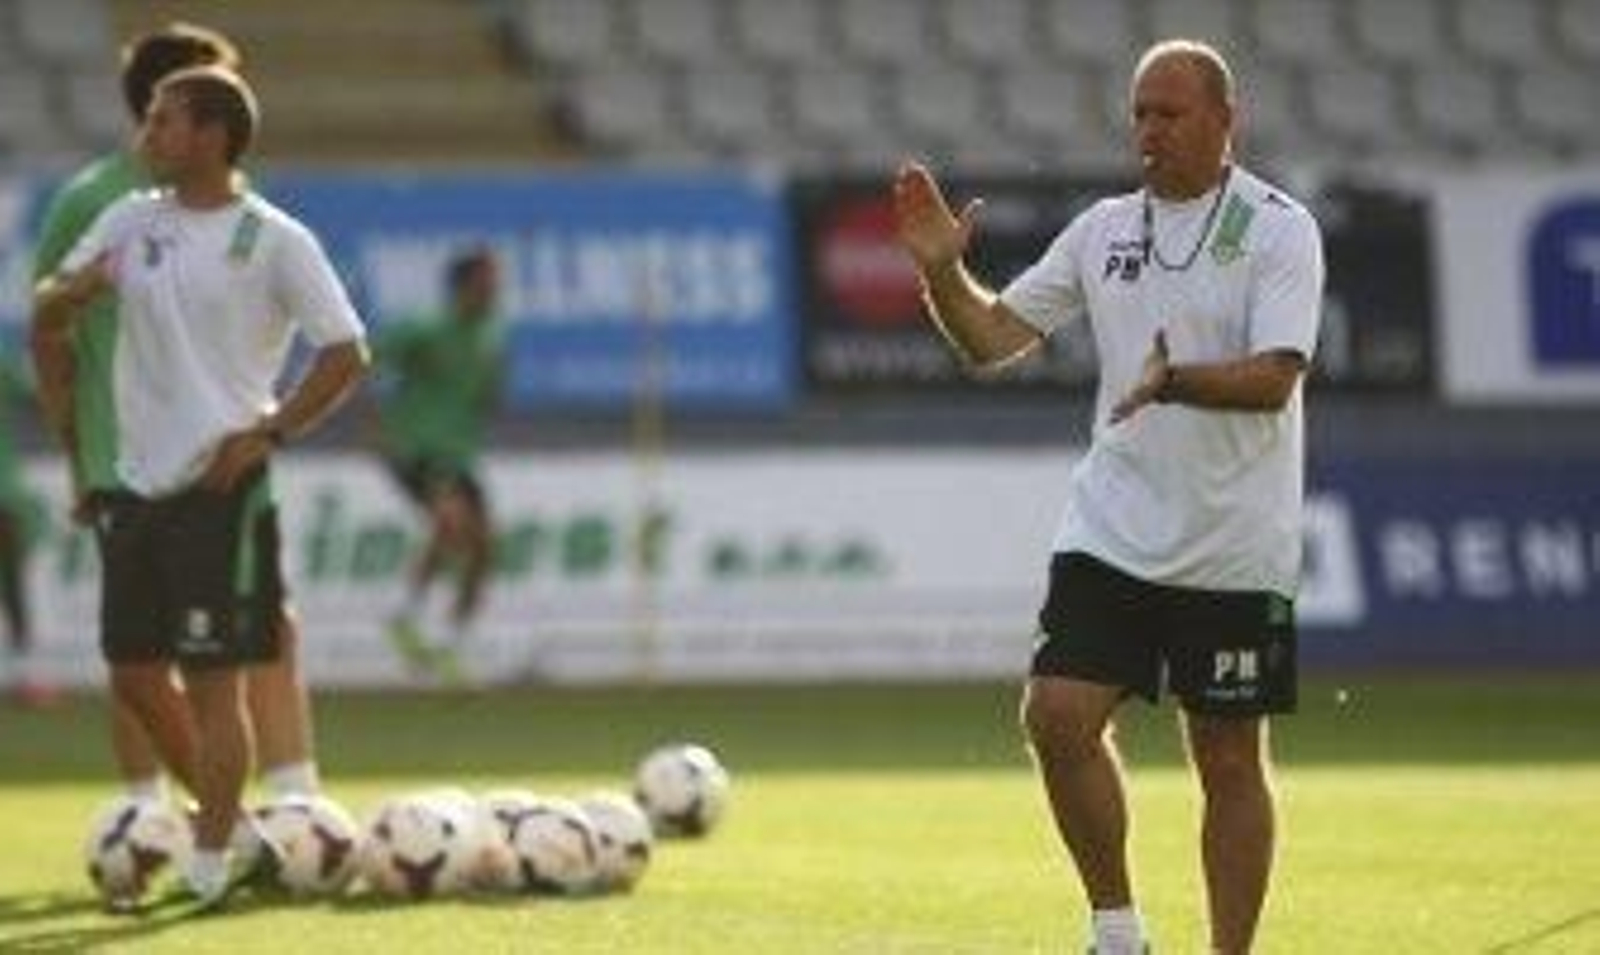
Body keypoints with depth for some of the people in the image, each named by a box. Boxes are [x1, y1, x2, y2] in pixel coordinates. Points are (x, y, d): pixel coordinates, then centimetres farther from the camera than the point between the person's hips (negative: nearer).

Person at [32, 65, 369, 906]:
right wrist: (71, 292, -4)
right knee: (134, 677, 9)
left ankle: (209, 866, -1)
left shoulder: (273, 240, -8)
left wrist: (268, 434, -13)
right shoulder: (131, 221, 9)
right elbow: (47, 309, 18)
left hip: (221, 486, -7)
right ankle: (221, 813, 27)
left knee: (213, 681, -5)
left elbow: (345, 354, -7)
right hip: (137, 482, 7)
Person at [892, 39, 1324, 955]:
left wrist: (1177, 380, -35)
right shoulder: (1104, 229, 8)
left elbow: (1275, 376, -18)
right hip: (1112, 531, 4)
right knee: (1059, 715, -9)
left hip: (1235, 551, -4)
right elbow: (994, 336, 10)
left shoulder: (1279, 228, -6)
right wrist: (942, 269, -7)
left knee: (1229, 758, 3)